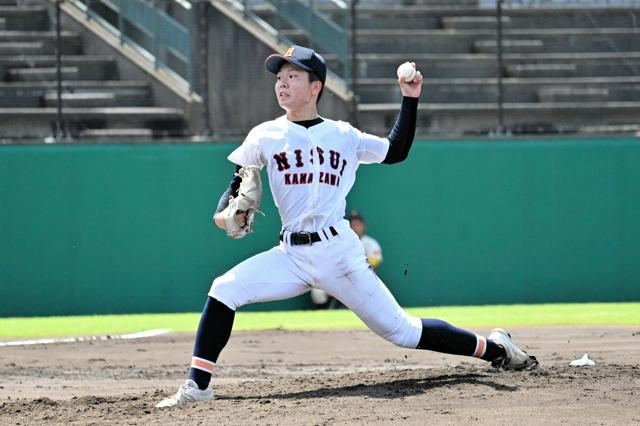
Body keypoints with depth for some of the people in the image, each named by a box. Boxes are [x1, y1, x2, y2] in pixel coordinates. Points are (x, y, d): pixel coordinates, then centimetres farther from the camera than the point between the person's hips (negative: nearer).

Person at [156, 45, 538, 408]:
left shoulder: (343, 136, 9)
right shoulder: (265, 136, 7)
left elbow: (396, 152, 19)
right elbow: (238, 186, 8)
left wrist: (410, 99, 11)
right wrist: (223, 214, -13)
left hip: (338, 251, -1)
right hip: (291, 254, 1)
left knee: (400, 330, -4)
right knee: (224, 291, -20)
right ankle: (197, 386, -16)